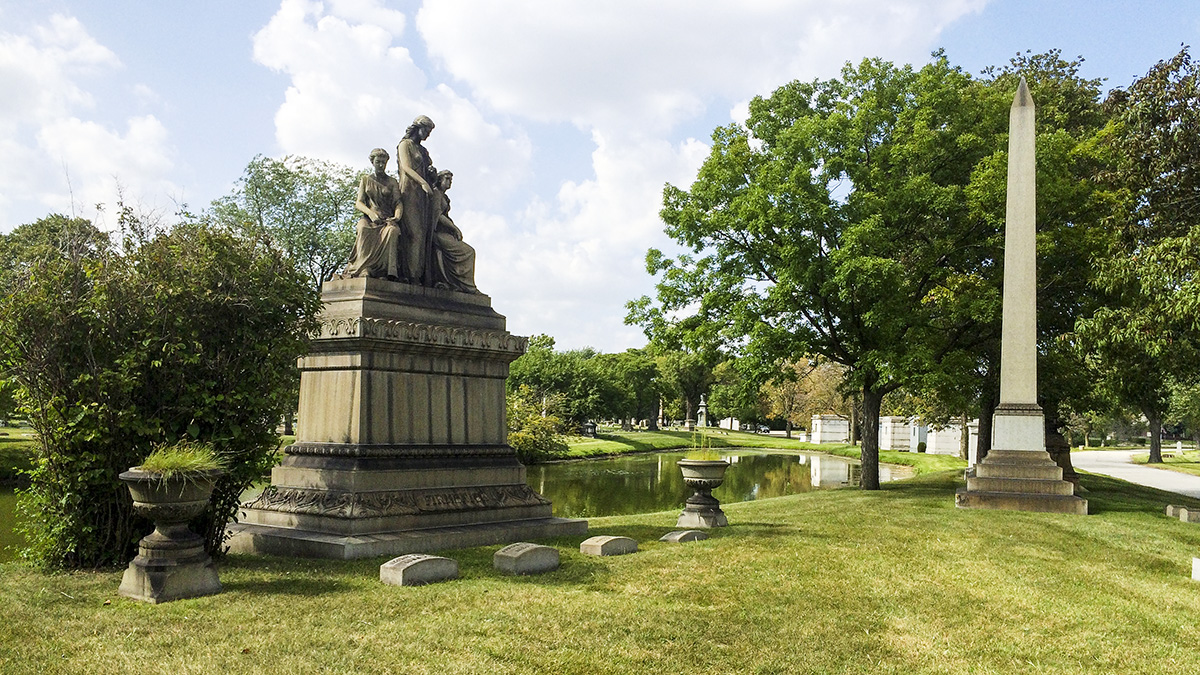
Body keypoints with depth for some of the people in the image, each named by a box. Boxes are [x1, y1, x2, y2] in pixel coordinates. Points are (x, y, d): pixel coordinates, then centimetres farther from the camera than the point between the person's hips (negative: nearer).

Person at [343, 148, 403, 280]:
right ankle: (364, 270, -48)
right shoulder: (366, 179, 19)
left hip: (388, 219, 0)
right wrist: (371, 213, -14)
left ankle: (391, 272, -49)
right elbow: (358, 203, 9)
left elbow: (398, 202, 6)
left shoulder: (392, 182, 18)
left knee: (393, 230, -39)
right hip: (369, 218, 0)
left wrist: (397, 216, -19)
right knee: (364, 229, -39)